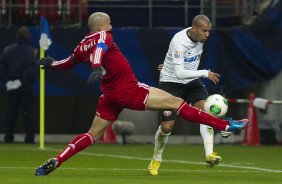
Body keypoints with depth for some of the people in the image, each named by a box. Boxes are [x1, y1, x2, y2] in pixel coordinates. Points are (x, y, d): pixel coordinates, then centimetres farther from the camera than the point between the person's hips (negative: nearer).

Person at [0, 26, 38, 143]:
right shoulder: (32, 52, -8)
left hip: (10, 86, 3)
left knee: (11, 111, 9)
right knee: (27, 112, 1)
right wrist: (21, 81, -13)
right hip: (26, 87, -3)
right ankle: (29, 137, -1)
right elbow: (31, 71, -17)